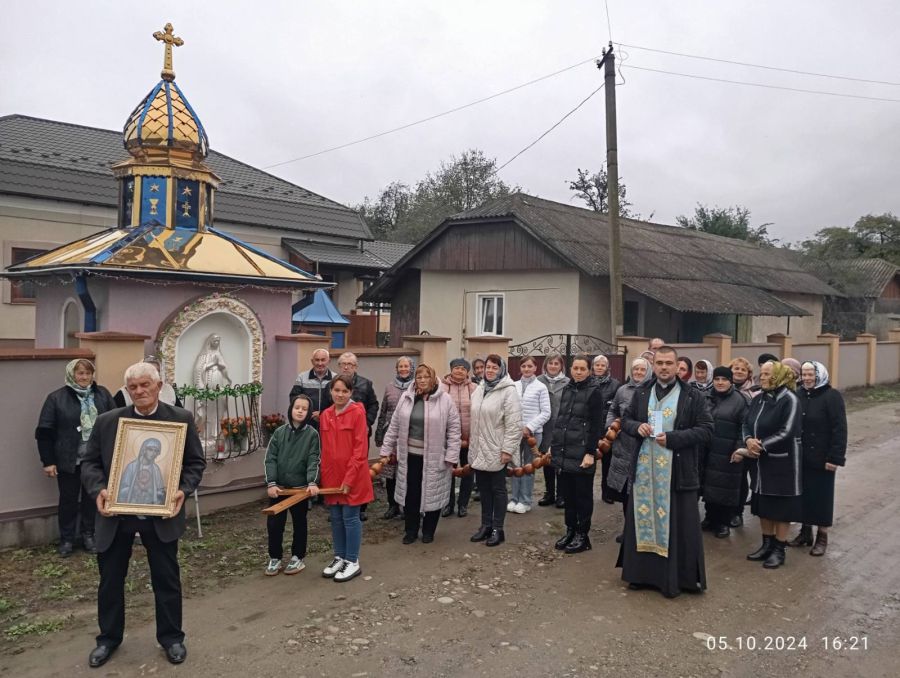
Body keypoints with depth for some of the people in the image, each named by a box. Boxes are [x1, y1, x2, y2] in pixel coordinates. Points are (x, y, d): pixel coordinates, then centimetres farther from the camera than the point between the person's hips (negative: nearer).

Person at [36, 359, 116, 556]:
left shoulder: (103, 394, 3)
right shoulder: (56, 398, -5)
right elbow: (45, 432, -4)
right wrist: (48, 461, -6)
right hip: (69, 460, -2)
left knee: (92, 498, 12)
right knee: (68, 499, 9)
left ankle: (88, 535, 27)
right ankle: (66, 539, 25)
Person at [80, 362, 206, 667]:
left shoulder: (181, 419, -5)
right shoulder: (107, 421, -1)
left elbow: (196, 462, -1)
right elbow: (90, 462, 3)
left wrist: (183, 489, -17)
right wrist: (98, 490, -15)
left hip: (161, 514, -1)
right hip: (116, 513, 2)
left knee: (167, 579, 11)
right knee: (110, 579, 16)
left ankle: (171, 637, 29)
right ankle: (109, 637, 37)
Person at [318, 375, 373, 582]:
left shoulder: (357, 413, -11)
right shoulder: (325, 415, 7)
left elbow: (360, 449, -14)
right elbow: (324, 449, 12)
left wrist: (349, 478, -16)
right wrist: (323, 476, 6)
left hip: (353, 476, -6)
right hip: (331, 476, 6)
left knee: (350, 517, 2)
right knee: (336, 518, 13)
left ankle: (352, 562, 14)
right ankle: (339, 558, 27)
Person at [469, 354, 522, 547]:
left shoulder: (508, 391, -12)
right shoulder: (479, 389, 10)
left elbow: (513, 424, -16)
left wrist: (508, 449, -19)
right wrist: (472, 444, 15)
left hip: (497, 450, -6)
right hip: (479, 449, 7)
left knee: (498, 489, 5)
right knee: (484, 488, 14)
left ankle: (497, 529, 15)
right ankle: (486, 525, 26)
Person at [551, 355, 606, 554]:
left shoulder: (594, 391, -8)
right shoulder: (567, 389, 11)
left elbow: (596, 425, -12)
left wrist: (590, 453, -17)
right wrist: (553, 445, 14)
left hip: (582, 452, -6)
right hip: (564, 452, 6)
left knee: (583, 496, 5)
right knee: (567, 494, 12)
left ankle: (583, 535, 16)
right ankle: (570, 530, 25)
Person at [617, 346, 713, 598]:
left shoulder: (693, 396, -4)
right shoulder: (641, 393, 8)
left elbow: (706, 430, -7)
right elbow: (626, 419, 15)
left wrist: (671, 438, -18)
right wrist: (637, 427, -9)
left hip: (678, 472, -3)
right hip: (644, 469, 4)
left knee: (677, 526, 3)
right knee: (643, 521, 11)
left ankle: (675, 578, 17)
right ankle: (641, 573, 24)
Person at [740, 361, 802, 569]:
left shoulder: (789, 399, -14)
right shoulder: (758, 400, 7)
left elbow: (787, 432, -20)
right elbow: (746, 424, 6)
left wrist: (760, 446, -20)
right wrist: (749, 440, -15)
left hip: (783, 462, -6)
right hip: (762, 461, 7)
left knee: (781, 506, 3)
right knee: (763, 505, 12)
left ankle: (779, 550, 14)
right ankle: (767, 544, 25)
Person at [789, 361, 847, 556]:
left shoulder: (832, 396, -11)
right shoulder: (799, 395, 4)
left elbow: (839, 429, -14)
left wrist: (835, 457, -17)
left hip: (822, 457, -5)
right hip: (801, 457, 5)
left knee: (821, 495, 5)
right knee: (803, 494, 12)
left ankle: (822, 536, 18)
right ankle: (805, 531, 26)